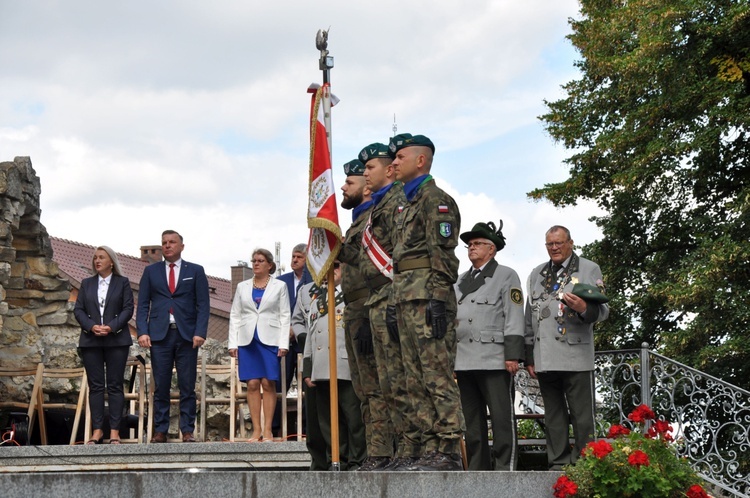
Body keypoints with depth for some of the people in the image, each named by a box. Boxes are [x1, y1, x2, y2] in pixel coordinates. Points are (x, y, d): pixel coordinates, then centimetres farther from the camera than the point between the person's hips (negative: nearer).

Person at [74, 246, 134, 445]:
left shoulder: (122, 282, 6)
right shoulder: (86, 284, 14)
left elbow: (128, 309, -1)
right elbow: (78, 310, 7)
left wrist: (111, 327, -15)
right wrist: (91, 326, -10)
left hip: (116, 340, -2)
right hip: (91, 340, 2)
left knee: (115, 385, -2)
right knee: (95, 386, 1)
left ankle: (114, 431, -1)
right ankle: (97, 430, 3)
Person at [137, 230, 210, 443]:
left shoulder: (195, 271, 10)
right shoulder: (151, 271, 13)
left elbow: (203, 305, 4)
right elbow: (143, 304, 8)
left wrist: (200, 332, -9)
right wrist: (142, 331, -5)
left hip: (187, 335, -1)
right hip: (160, 335, 1)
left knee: (187, 386, 0)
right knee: (161, 387, 1)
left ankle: (188, 431, 4)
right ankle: (160, 431, 5)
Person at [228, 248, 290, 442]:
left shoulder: (279, 286, 8)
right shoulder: (242, 287, 15)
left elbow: (285, 316, 4)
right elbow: (235, 315, 14)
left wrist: (283, 344, -5)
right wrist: (232, 343, 5)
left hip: (270, 339, -2)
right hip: (247, 339, 2)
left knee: (268, 383, -5)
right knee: (252, 384, -2)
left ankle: (268, 429, -1)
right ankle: (256, 429, 1)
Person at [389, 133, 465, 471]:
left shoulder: (435, 199, -5)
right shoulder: (408, 204, 25)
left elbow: (442, 253, -14)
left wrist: (437, 300, -21)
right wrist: (396, 302, 21)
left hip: (428, 299, -10)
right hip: (407, 300, 10)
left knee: (438, 376, -10)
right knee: (417, 381, 8)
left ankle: (450, 452, -10)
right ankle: (431, 450, 10)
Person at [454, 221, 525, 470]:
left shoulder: (506, 276, 6)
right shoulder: (460, 281, 23)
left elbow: (514, 318, -3)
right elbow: (451, 316, 21)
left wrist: (513, 356, -12)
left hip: (494, 360, -6)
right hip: (464, 361, 6)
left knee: (502, 417, -7)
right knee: (472, 420, 6)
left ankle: (505, 469, -7)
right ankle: (477, 470, 10)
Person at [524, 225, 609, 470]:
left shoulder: (589, 269, 7)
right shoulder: (537, 274, 19)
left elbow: (602, 310, 2)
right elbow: (529, 317, 19)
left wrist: (584, 308, -22)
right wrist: (529, 356, 14)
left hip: (576, 357, -4)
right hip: (545, 358, 4)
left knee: (582, 415, -4)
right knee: (553, 416, 8)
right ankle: (558, 463, 14)